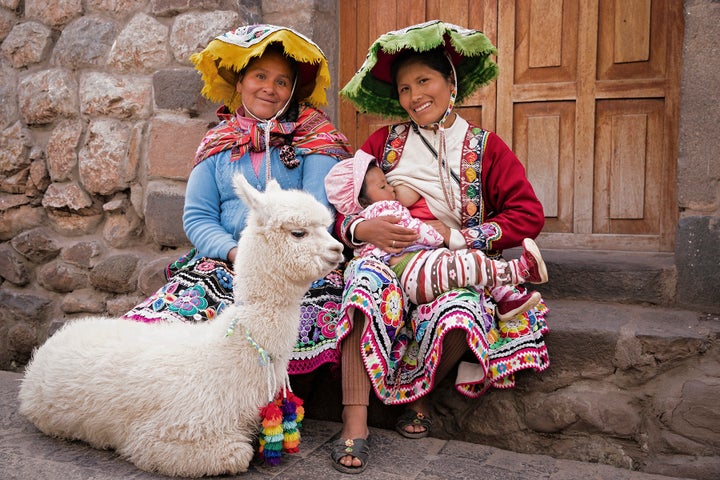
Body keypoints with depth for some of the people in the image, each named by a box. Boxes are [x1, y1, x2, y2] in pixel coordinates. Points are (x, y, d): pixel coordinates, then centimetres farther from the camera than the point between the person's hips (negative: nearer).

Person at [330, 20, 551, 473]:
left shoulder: (485, 147, 9)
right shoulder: (384, 141, 13)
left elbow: (529, 215, 0)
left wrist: (454, 236, -9)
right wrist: (363, 228, -15)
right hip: (387, 255, 1)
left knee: (459, 314, -35)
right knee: (368, 279, -35)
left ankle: (418, 390, -3)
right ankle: (355, 423, -29)